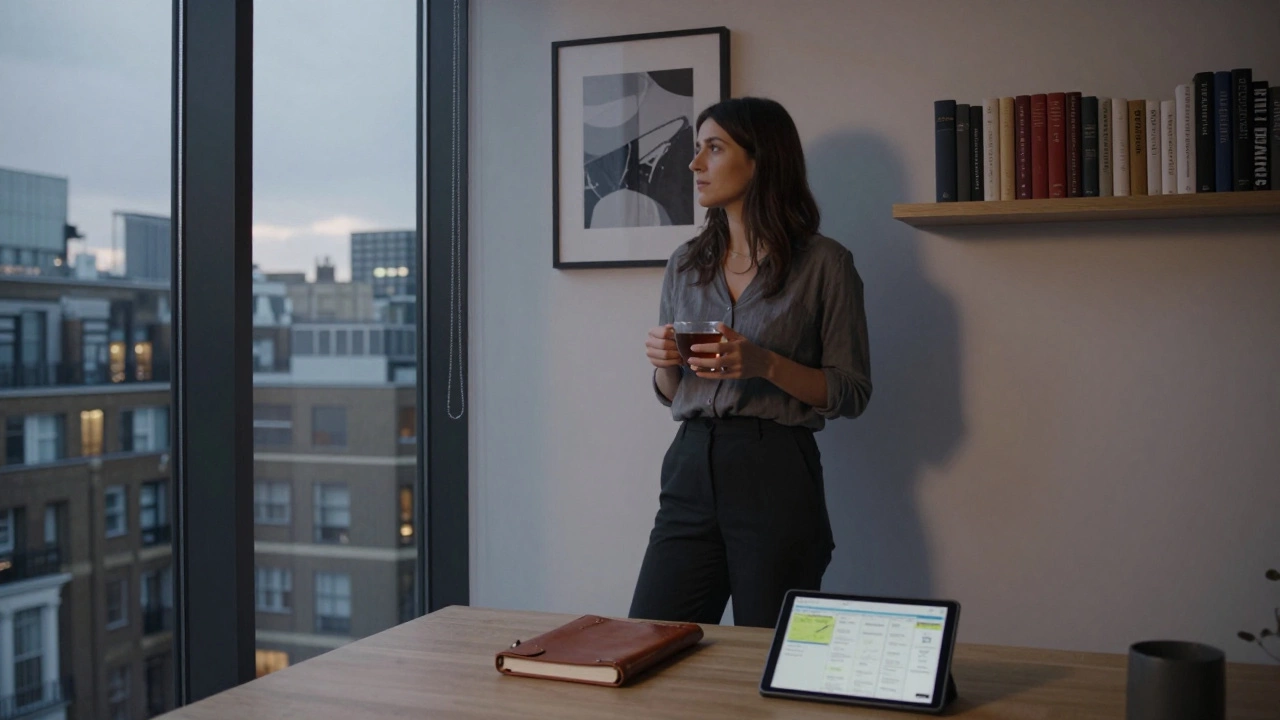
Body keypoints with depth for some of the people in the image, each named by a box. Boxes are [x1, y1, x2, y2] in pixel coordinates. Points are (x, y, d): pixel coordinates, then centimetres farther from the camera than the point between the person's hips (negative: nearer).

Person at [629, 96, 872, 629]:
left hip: (777, 478, -4)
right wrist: (664, 361, -3)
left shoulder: (823, 263, -3)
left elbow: (852, 393, -3)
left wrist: (766, 364, -17)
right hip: (691, 470, 4)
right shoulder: (685, 264, 12)